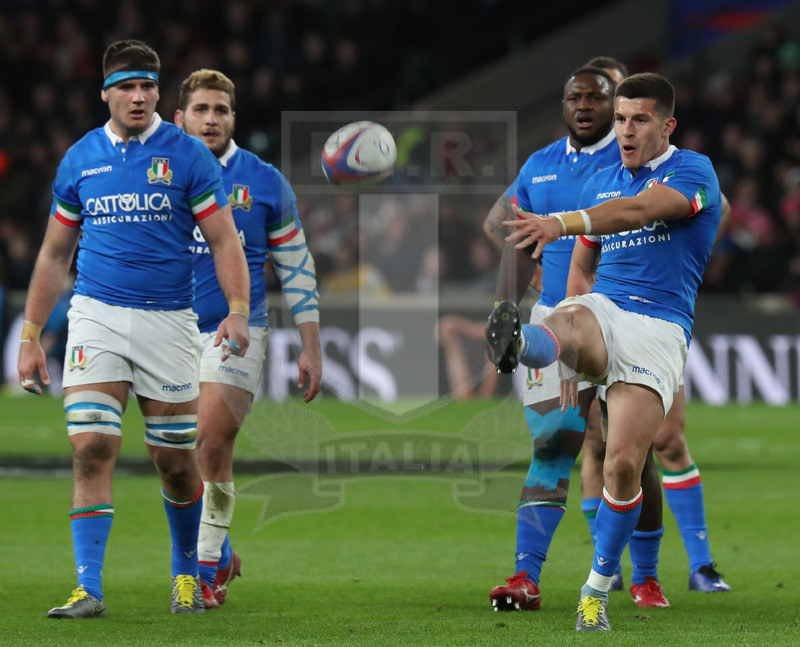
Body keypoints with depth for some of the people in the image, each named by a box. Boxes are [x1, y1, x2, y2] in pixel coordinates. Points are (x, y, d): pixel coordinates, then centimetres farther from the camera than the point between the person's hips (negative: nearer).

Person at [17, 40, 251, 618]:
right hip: (96, 314, 1)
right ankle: (89, 589, -14)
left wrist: (238, 310, -17)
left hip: (168, 320, -1)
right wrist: (31, 336, 11)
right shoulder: (79, 160, 7)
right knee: (92, 449, -13)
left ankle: (187, 571, 29)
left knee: (176, 462, 5)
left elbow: (224, 240, -2)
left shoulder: (187, 155, 0)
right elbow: (55, 253, 14)